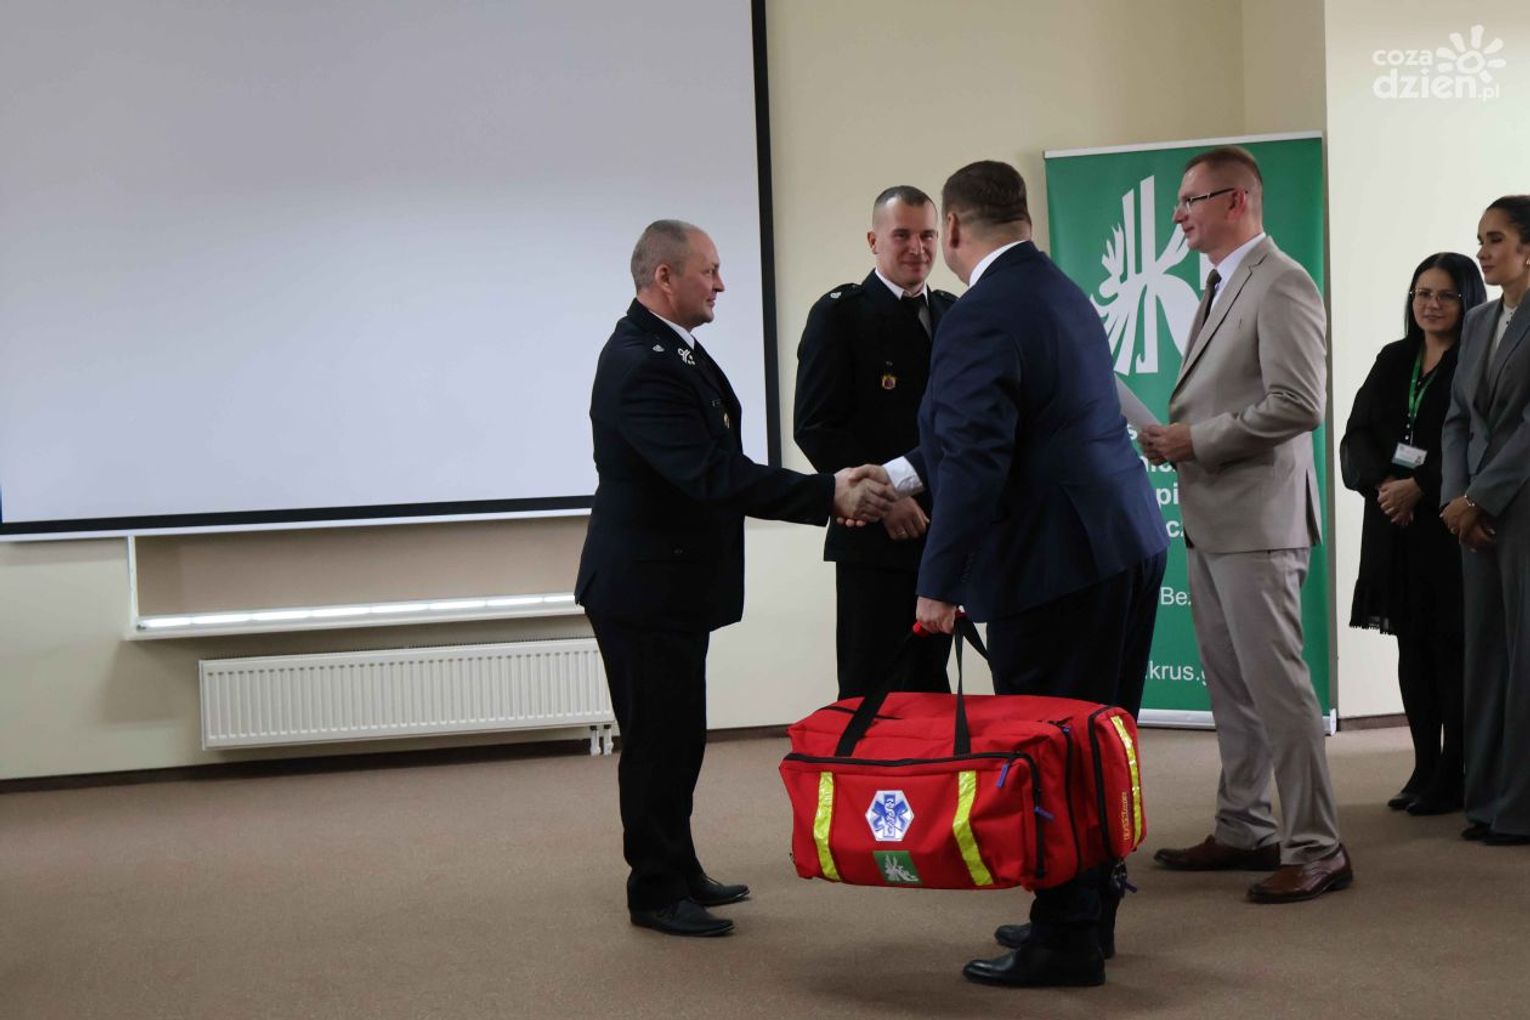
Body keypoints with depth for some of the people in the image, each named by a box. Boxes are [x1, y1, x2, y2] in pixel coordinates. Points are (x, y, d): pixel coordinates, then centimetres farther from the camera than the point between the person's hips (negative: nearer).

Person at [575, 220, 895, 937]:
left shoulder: (672, 348, 10)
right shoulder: (642, 366, -24)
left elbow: (717, 465, 13)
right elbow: (713, 474, -31)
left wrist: (827, 491, 3)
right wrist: (830, 496, -30)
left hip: (673, 582, 10)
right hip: (643, 588, -10)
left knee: (676, 734, 18)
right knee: (658, 737, -1)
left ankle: (677, 871, 30)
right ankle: (656, 892, 10)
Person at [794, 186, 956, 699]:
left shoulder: (952, 314, 15)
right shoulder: (839, 314, -3)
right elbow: (815, 428, -9)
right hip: (875, 539, -6)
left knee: (931, 689, 10)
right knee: (872, 695, -4)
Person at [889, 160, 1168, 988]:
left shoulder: (981, 317, -17)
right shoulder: (1061, 292, 14)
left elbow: (975, 460, -23)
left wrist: (940, 585, -20)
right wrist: (897, 477, 26)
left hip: (1056, 562, -9)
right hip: (1127, 544, 10)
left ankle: (1066, 940, 7)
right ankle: (1088, 912, 29)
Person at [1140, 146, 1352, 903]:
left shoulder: (1280, 286, -13)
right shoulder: (1220, 288, 18)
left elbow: (1298, 405, -21)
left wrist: (1195, 439, -17)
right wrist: (1172, 434, 6)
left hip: (1256, 521, -10)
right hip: (1209, 520, 10)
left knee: (1277, 686, -7)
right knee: (1230, 688, 15)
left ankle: (1314, 849, -2)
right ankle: (1243, 830, 23)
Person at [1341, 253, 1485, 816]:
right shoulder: (1393, 361, 14)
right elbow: (1357, 435, 7)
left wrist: (1419, 486, -18)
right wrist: (1381, 483, -10)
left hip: (1450, 522, -6)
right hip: (1395, 524, 6)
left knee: (1452, 647, -4)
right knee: (1413, 647, 8)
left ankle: (1454, 777, 1)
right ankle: (1425, 769, 14)